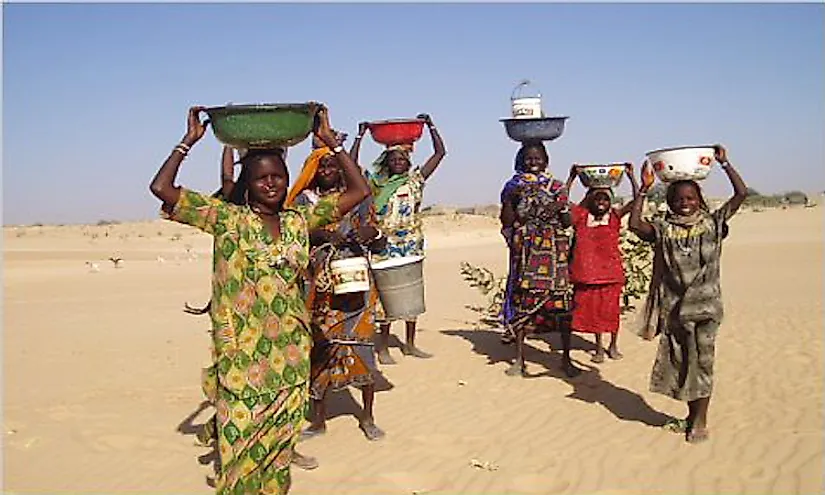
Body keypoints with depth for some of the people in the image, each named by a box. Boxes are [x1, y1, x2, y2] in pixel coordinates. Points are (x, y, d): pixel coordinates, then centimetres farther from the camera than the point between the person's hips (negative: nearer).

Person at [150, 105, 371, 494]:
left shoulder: (300, 221, 7)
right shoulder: (227, 219, -3)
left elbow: (359, 190, 6)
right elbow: (161, 188, -10)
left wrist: (330, 139, 4)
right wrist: (189, 141, -4)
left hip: (290, 354, 4)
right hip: (242, 354, -3)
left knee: (279, 441, 14)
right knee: (242, 446, 3)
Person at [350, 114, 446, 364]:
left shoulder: (416, 179, 7)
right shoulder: (377, 183, 4)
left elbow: (440, 152, 4)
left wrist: (430, 126, 0)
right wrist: (360, 136, -5)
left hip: (412, 243, 3)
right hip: (386, 245, -2)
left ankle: (410, 344, 18)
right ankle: (383, 346, 5)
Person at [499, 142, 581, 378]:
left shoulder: (557, 187, 8)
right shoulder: (514, 186, 8)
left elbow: (567, 223, 7)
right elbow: (506, 221, 2)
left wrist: (561, 209, -13)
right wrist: (510, 200, -12)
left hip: (553, 250, 0)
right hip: (525, 250, 0)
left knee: (561, 301, -3)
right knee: (522, 300, 0)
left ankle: (566, 358, 8)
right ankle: (519, 358, 10)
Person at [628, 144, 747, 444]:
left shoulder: (712, 223, 0)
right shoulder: (663, 228, 4)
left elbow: (741, 194, -8)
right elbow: (634, 224, -12)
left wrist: (725, 164, -12)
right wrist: (642, 191, -11)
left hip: (705, 306, -2)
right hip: (674, 307, 3)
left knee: (702, 362, 2)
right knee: (679, 361, 11)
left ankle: (700, 421, 13)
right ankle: (691, 416, 27)